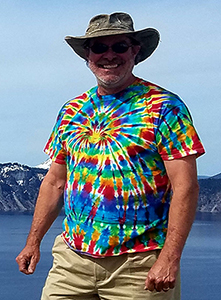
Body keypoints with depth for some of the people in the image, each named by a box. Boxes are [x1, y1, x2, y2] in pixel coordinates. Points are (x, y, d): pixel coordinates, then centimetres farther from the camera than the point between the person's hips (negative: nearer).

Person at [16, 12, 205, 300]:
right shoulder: (72, 111, 11)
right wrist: (33, 242, 13)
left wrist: (170, 258, -19)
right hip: (72, 257, 5)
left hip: (139, 265, -4)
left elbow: (185, 186, -11)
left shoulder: (164, 107, -6)